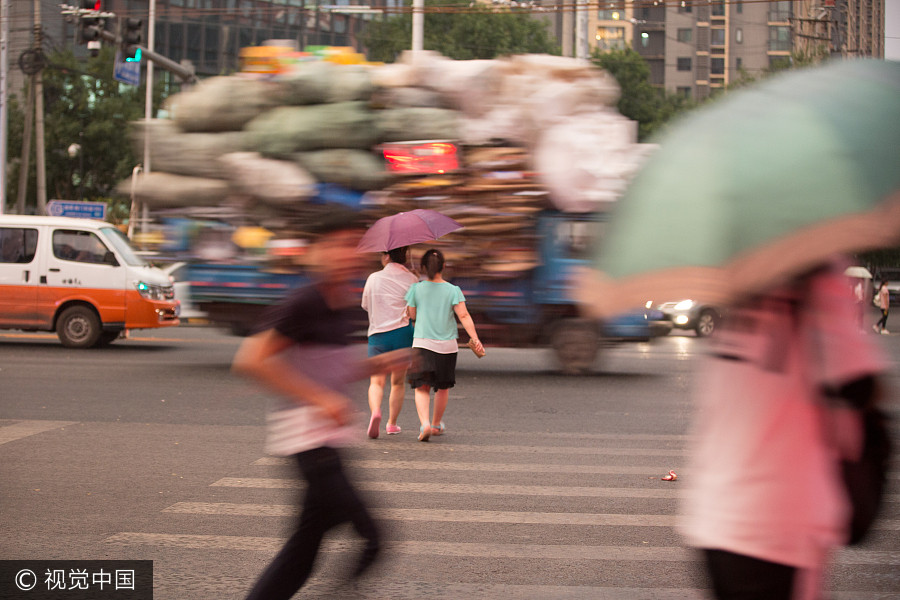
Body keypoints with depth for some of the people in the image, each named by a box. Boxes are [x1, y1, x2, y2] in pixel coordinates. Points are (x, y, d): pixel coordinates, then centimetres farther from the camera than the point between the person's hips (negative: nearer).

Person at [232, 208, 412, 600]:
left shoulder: (343, 307, 13)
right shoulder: (303, 305, -14)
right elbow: (250, 360, -19)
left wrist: (376, 365, 9)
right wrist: (320, 398, -19)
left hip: (331, 435, 9)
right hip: (305, 432, -9)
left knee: (306, 546, 13)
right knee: (367, 539, -14)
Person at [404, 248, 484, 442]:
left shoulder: (416, 289, -1)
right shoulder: (452, 290, -1)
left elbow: (411, 315, 8)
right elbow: (464, 316, -11)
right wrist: (475, 339, -13)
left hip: (422, 345, -1)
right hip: (447, 345, 1)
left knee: (422, 388, -1)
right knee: (443, 387, 19)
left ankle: (425, 423, -23)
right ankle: (436, 424, 32)